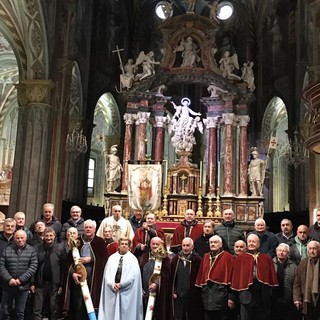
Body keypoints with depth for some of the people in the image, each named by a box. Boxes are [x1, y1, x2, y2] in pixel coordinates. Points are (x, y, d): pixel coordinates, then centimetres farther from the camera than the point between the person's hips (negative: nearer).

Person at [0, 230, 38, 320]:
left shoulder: (31, 250, -1)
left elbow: (33, 267, -8)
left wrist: (21, 279, -15)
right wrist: (9, 279, -15)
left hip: (23, 287, -1)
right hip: (8, 286, 1)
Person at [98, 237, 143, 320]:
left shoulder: (132, 259, 2)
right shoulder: (112, 258, 10)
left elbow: (133, 276, -8)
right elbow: (107, 274, 3)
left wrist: (120, 284, -12)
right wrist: (112, 284, -12)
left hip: (126, 293, -2)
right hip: (112, 291, 3)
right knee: (110, 313, 4)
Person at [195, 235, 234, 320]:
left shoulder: (227, 257, -6)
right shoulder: (205, 257, 12)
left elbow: (231, 276, -11)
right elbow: (201, 274, 12)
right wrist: (201, 290, 7)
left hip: (220, 293, -5)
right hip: (207, 292, 6)